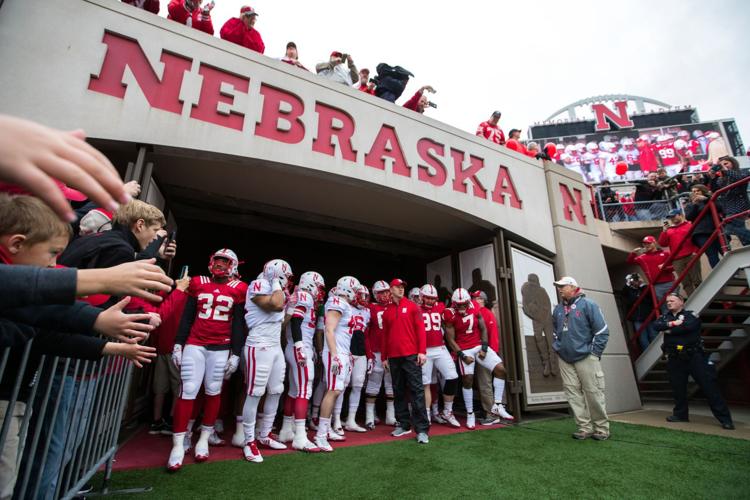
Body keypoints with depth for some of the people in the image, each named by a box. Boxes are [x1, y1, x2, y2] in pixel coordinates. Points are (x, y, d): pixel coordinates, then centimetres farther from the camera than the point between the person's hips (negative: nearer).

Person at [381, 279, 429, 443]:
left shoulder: (412, 306, 2)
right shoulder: (387, 312, 11)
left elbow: (420, 329, -3)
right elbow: (385, 336, 15)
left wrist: (422, 351, -11)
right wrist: (384, 357, 14)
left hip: (411, 355, -4)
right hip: (394, 357, 4)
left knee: (417, 390, -4)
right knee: (398, 391, 12)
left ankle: (422, 429, 0)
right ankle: (404, 424, 24)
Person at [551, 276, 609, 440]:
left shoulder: (587, 304, -7)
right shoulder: (558, 309, 10)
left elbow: (602, 331, -8)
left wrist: (594, 352, -9)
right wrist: (557, 347, 12)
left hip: (586, 358, -5)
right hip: (565, 359, 5)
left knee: (593, 392, 0)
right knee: (573, 393, 5)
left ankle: (601, 428, 16)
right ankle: (585, 427, 15)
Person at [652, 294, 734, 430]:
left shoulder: (691, 315, -1)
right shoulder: (665, 317, 12)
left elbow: (687, 327, -20)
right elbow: (656, 326, -6)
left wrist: (669, 330, -9)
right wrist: (672, 323, -18)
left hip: (694, 356, -4)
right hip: (674, 359, 4)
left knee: (709, 387, -1)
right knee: (678, 388, 10)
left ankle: (725, 419, 9)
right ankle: (680, 414, 23)